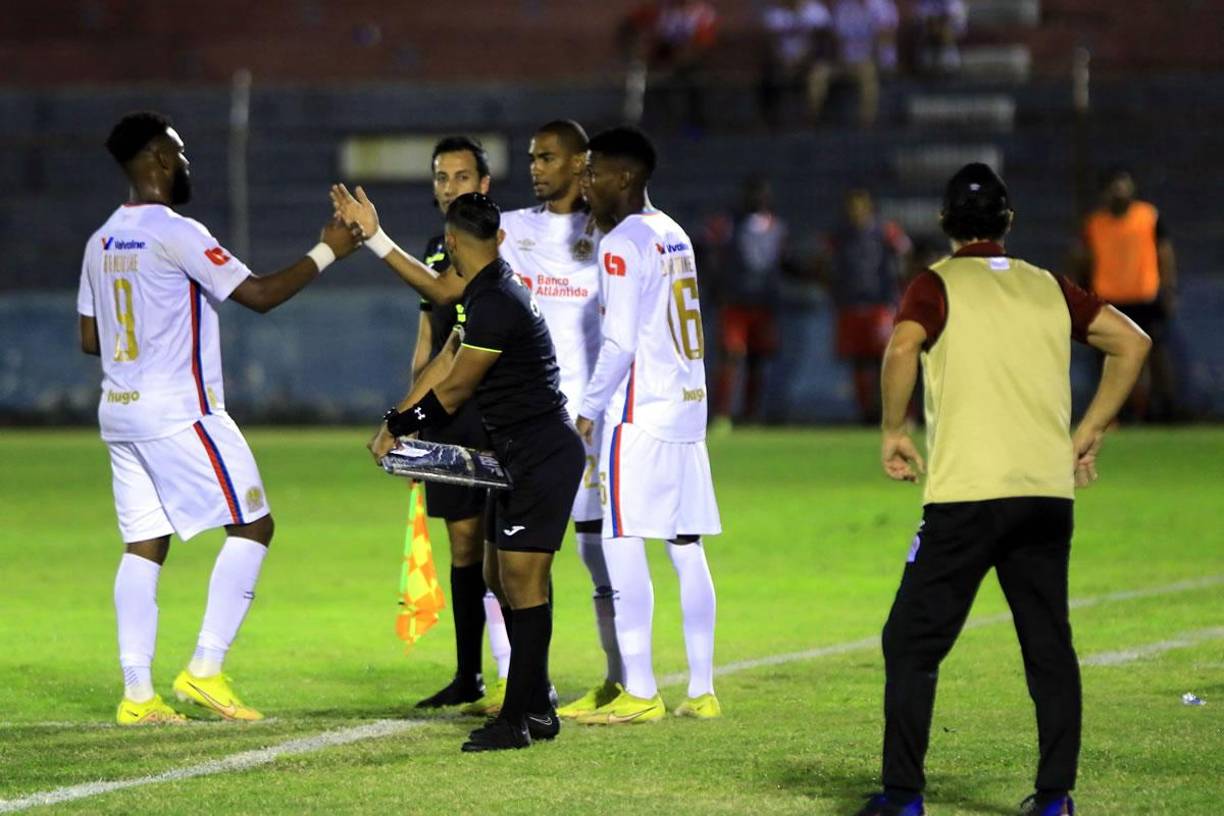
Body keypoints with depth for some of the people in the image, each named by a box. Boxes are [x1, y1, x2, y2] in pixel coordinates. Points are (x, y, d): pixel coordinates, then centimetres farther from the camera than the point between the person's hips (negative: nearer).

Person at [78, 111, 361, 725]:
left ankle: (136, 693, 1)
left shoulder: (101, 242, 11)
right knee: (252, 525, 0)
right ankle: (205, 669, -6)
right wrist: (327, 252, -5)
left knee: (144, 545, 7)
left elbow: (90, 340, 17)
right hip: (180, 414, -8)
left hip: (120, 414, 8)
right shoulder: (176, 233, -14)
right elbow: (259, 294, -15)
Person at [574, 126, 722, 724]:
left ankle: (639, 693, -10)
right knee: (686, 546, 8)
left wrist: (589, 410, -6)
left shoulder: (622, 244, -11)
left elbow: (621, 344, -16)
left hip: (640, 414, -8)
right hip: (687, 407, 8)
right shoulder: (674, 235, 16)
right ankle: (701, 691, 8)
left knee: (622, 542, -7)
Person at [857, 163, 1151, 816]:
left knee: (912, 641, 3)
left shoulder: (936, 285, 3)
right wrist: (1089, 432, 15)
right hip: (1048, 492, 4)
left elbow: (902, 348, -17)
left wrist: (893, 432, -6)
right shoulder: (1049, 289, 15)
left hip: (965, 494, -4)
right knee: (1049, 645, 11)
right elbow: (1131, 342, 13)